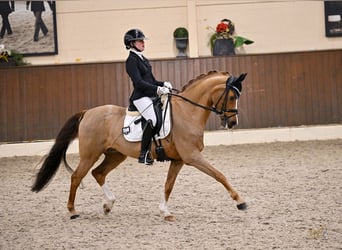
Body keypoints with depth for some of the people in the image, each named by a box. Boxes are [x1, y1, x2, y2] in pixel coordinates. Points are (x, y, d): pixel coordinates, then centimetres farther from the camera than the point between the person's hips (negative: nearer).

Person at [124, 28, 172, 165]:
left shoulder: (143, 59, 21)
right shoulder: (131, 60, -6)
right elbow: (139, 82, -16)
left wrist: (163, 84, 5)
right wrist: (158, 89, -23)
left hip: (151, 96, 10)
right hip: (140, 97, -10)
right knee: (152, 119, -30)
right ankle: (144, 154, -25)